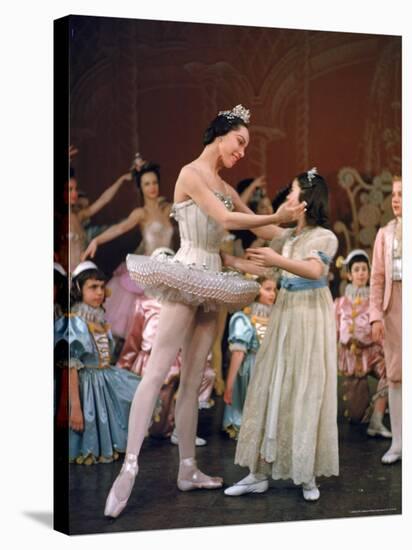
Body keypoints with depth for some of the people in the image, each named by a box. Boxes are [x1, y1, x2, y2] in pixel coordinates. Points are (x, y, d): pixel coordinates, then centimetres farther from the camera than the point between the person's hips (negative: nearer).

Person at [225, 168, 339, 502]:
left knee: (306, 392, -2)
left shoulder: (325, 236, -9)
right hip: (285, 313, 6)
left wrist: (278, 261, -39)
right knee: (271, 388, 4)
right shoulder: (287, 236, 11)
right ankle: (260, 472, 8)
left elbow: (314, 271, -27)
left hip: (311, 317, -6)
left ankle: (307, 475, 7)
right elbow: (259, 259, 19)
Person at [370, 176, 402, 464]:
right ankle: (398, 443, 11)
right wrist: (376, 315, -1)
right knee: (395, 374, 5)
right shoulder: (385, 233, 11)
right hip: (394, 303, 3)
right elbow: (377, 277, 7)